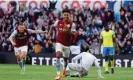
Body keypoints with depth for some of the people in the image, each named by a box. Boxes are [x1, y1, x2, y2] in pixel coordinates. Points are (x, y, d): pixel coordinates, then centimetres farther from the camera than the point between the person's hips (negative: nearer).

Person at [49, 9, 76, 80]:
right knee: (58, 55, -24)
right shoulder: (58, 22, -3)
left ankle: (64, 69, 53)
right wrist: (49, 33, 10)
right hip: (59, 42, -1)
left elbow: (73, 35, -14)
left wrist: (68, 30, -29)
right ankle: (58, 74, -27)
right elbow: (52, 26, 18)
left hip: (67, 44, 1)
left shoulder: (72, 24, -9)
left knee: (65, 58, 17)